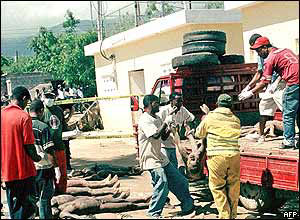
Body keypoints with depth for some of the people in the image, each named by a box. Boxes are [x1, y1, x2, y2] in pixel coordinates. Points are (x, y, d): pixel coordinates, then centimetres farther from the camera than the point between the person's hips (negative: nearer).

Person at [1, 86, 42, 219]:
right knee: (27, 208, 4)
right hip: (23, 169, -6)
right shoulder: (24, 117, -14)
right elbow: (29, 145, -14)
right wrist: (37, 158, 5)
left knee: (13, 209, 15)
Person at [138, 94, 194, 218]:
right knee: (162, 184, -14)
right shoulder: (144, 120, -15)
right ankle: (153, 213, 2)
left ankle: (188, 206, 23)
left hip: (161, 158, 9)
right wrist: (166, 122, -18)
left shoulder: (157, 119, 14)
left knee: (180, 181, 10)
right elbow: (156, 135, -27)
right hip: (151, 160, -9)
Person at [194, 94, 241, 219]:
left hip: (217, 157, -4)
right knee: (233, 187, 12)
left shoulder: (210, 117, 1)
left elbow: (198, 134, 12)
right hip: (234, 156, 4)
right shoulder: (236, 120, 11)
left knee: (217, 187, 4)